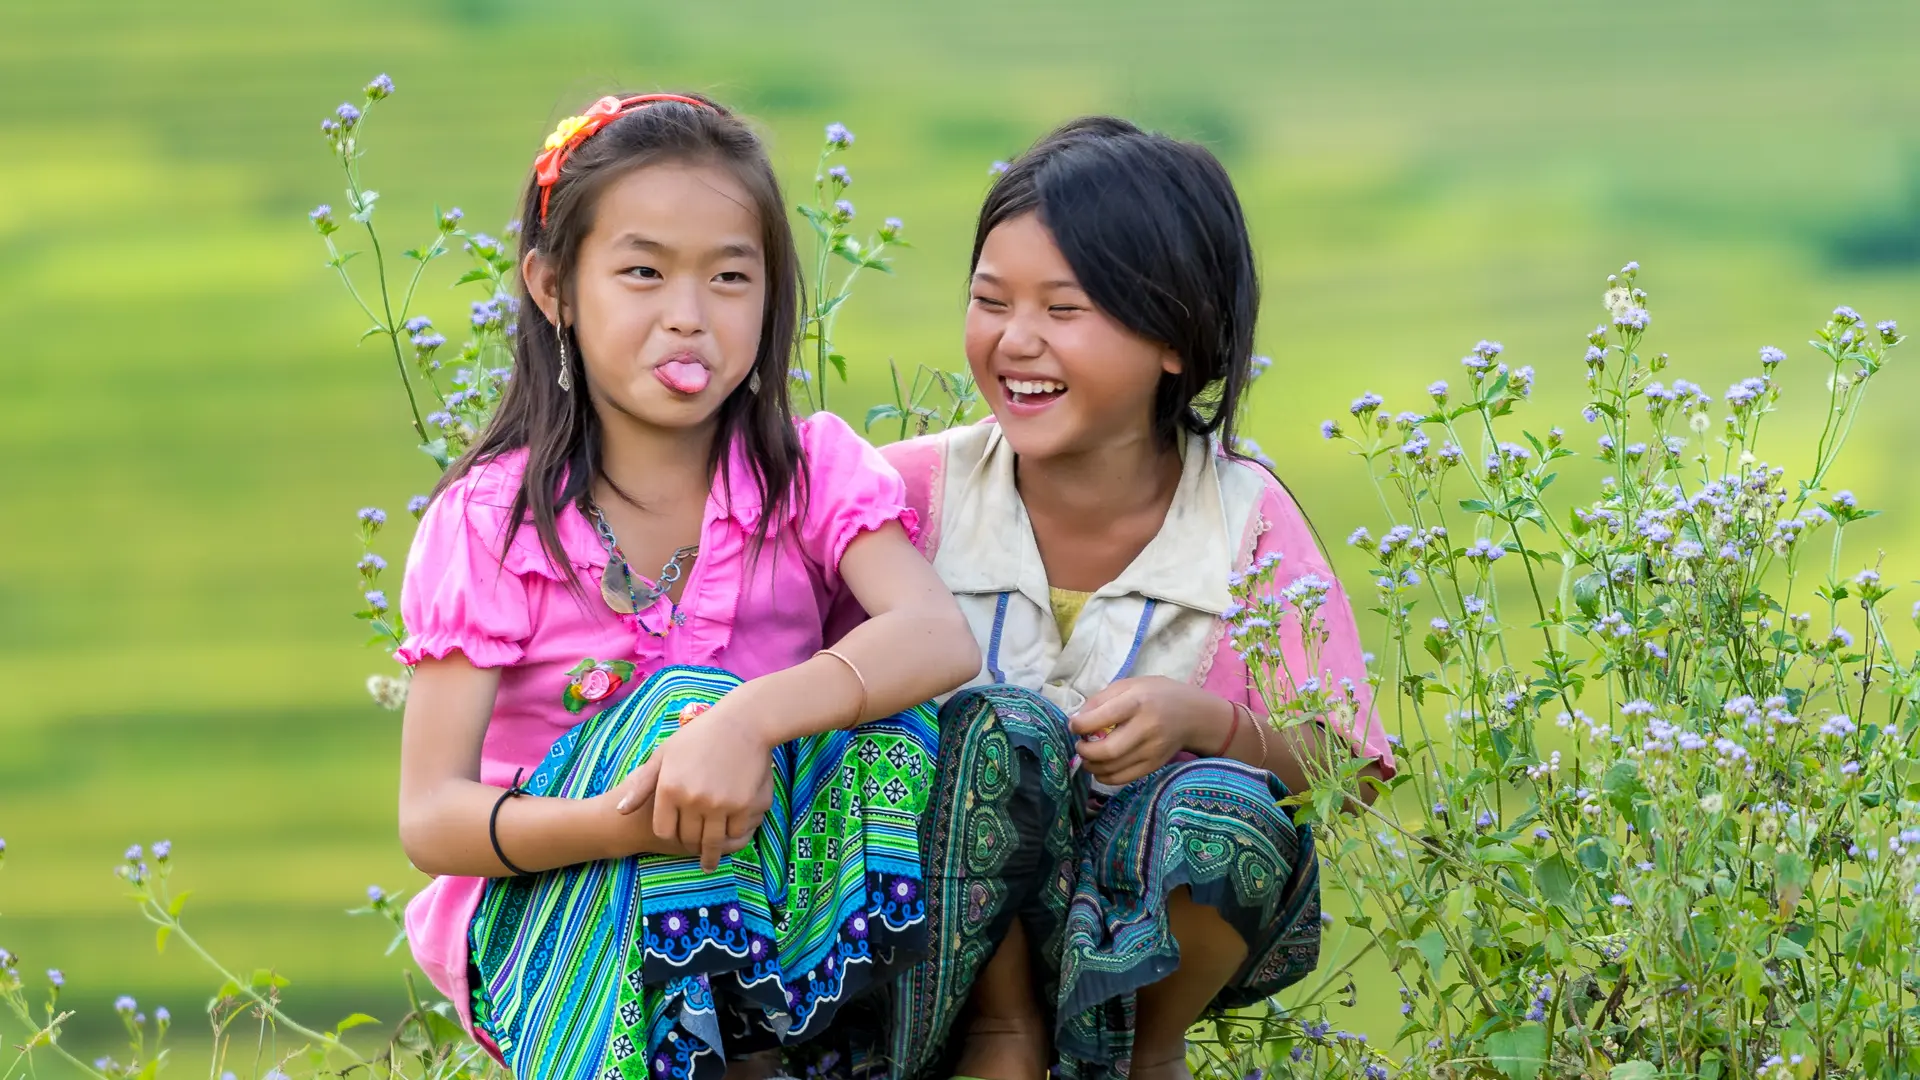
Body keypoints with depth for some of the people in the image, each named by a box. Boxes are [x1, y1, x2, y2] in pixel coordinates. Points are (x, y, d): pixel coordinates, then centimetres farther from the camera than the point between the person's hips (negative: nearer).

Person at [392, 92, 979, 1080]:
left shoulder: (811, 473, 0)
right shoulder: (489, 522, -5)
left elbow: (941, 638, -22)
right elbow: (430, 819, -12)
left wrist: (751, 720, -40)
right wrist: (614, 822, -33)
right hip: (541, 917, -2)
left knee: (882, 705, -24)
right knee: (683, 694, -28)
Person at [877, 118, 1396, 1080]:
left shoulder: (1243, 520, -8)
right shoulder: (919, 490, -7)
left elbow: (1349, 772, -8)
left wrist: (1208, 721, -27)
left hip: (1164, 923, 0)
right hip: (965, 923, 0)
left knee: (1225, 808, -32)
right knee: (993, 723, -29)